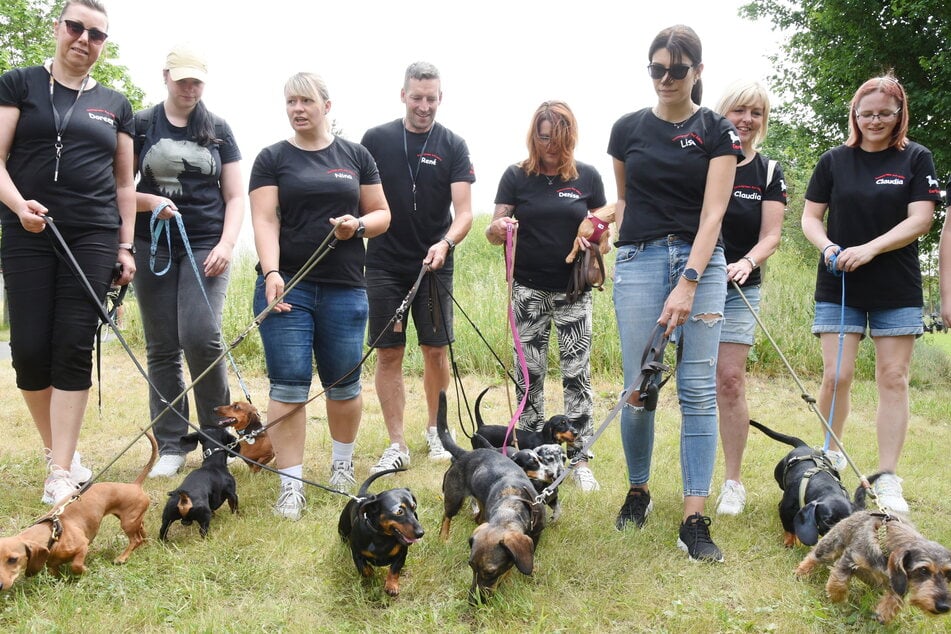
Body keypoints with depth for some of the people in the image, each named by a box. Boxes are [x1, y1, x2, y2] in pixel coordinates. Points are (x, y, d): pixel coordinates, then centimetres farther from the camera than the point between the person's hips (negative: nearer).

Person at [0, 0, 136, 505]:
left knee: (74, 349, -5)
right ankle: (54, 449, 18)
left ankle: (62, 471, -2)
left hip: (93, 239, 1)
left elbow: (124, 183, 16)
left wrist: (125, 246, 9)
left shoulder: (114, 105, 14)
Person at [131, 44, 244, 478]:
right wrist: (150, 202, -12)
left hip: (206, 246, -1)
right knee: (162, 347, 1)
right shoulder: (141, 126, 8)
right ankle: (169, 447, 9)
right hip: (153, 246, 1)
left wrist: (226, 244, -6)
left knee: (200, 336, -16)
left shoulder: (218, 130, 10)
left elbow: (235, 196, 8)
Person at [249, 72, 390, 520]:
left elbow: (381, 214, 13)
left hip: (344, 289, 2)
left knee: (344, 383, 9)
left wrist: (359, 225, -9)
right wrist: (271, 273, -20)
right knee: (289, 386, -5)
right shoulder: (272, 158, 5)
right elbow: (264, 220, -5)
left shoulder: (355, 156, 10)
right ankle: (290, 486, 2)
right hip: (287, 287, -1)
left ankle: (342, 464, 32)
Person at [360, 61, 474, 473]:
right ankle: (397, 445, 7)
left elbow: (464, 211, -7)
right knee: (388, 354, 0)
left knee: (436, 350, 5)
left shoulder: (453, 146, 0)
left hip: (434, 265, 0)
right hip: (385, 265, 0)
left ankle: (435, 431, 24)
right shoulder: (377, 139, 1)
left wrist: (446, 243, -25)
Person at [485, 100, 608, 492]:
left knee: (577, 372, 0)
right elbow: (495, 232, 2)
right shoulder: (516, 176, 2)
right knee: (529, 373, 4)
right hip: (529, 289, 0)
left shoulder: (588, 177, 4)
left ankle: (579, 460, 8)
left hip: (574, 289, 0)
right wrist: (497, 229, -21)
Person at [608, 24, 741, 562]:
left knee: (699, 389, -4)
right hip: (639, 260, 1)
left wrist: (688, 284, -17)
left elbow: (713, 212, -8)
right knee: (639, 388, 1)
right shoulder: (629, 128, 8)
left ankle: (695, 520, -2)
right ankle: (638, 492, 23)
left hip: (700, 260, -1)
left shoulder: (717, 131, 1)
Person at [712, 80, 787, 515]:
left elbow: (771, 235, 1)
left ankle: (733, 481, 4)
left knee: (730, 379, -6)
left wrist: (746, 263, -20)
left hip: (739, 288, 1)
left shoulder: (768, 172, 7)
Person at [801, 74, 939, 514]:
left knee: (893, 379, 0)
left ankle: (888, 480, 7)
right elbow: (810, 216, 7)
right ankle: (831, 456, 18)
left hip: (897, 291, 0)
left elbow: (920, 219, -6)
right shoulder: (835, 161, 6)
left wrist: (869, 249, -18)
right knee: (836, 376, -5)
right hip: (838, 287, 1)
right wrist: (827, 247, -14)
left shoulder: (916, 159, 2)